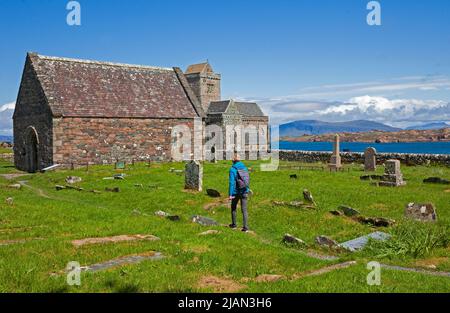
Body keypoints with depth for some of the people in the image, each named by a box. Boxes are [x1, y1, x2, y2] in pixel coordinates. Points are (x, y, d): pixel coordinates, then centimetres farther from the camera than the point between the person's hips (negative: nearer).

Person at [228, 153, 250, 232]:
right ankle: (245, 227, -1)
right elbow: (248, 179, 9)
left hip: (236, 192, -3)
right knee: (244, 210, 5)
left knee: (233, 208, 19)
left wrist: (230, 194, -17)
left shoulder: (232, 169, -14)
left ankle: (234, 224, 30)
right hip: (245, 192, 4)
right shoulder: (244, 168, 2)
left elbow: (232, 182, -18)